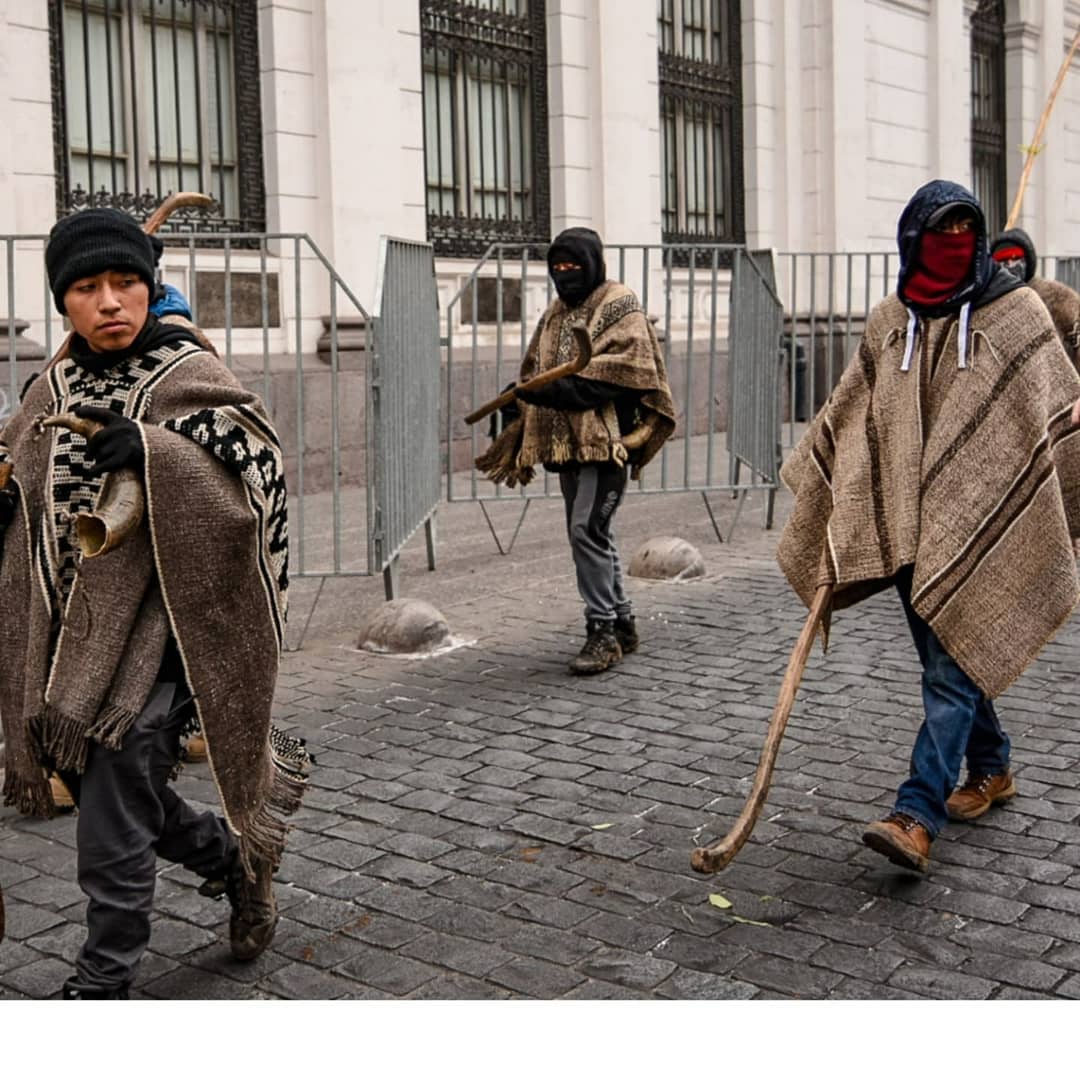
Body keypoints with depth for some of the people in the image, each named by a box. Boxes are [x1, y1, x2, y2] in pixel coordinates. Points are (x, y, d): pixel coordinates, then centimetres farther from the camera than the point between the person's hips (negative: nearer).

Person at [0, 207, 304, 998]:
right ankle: (236, 860, 40)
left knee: (114, 824, -5)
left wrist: (151, 448, -28)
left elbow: (260, 477, -17)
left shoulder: (193, 378, -8)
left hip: (151, 628, -6)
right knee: (109, 786, 16)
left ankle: (103, 983, 13)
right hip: (66, 630, 7)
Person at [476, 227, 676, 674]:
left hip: (606, 439, -8)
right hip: (566, 442, 8)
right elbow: (535, 371, 24)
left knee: (587, 530, -16)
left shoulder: (620, 306, -4)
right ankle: (622, 623, 22)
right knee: (590, 535, 11)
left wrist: (561, 387, -24)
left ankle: (602, 631, -9)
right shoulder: (554, 314, 20)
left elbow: (624, 366, -18)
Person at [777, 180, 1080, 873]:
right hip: (907, 523, 5)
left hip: (980, 524, -5)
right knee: (945, 661, 13)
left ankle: (918, 818, -13)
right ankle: (992, 771, 34)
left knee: (952, 667, -9)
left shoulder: (1016, 311, -1)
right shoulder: (889, 323, 10)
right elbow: (850, 420, 17)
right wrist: (826, 509, 15)